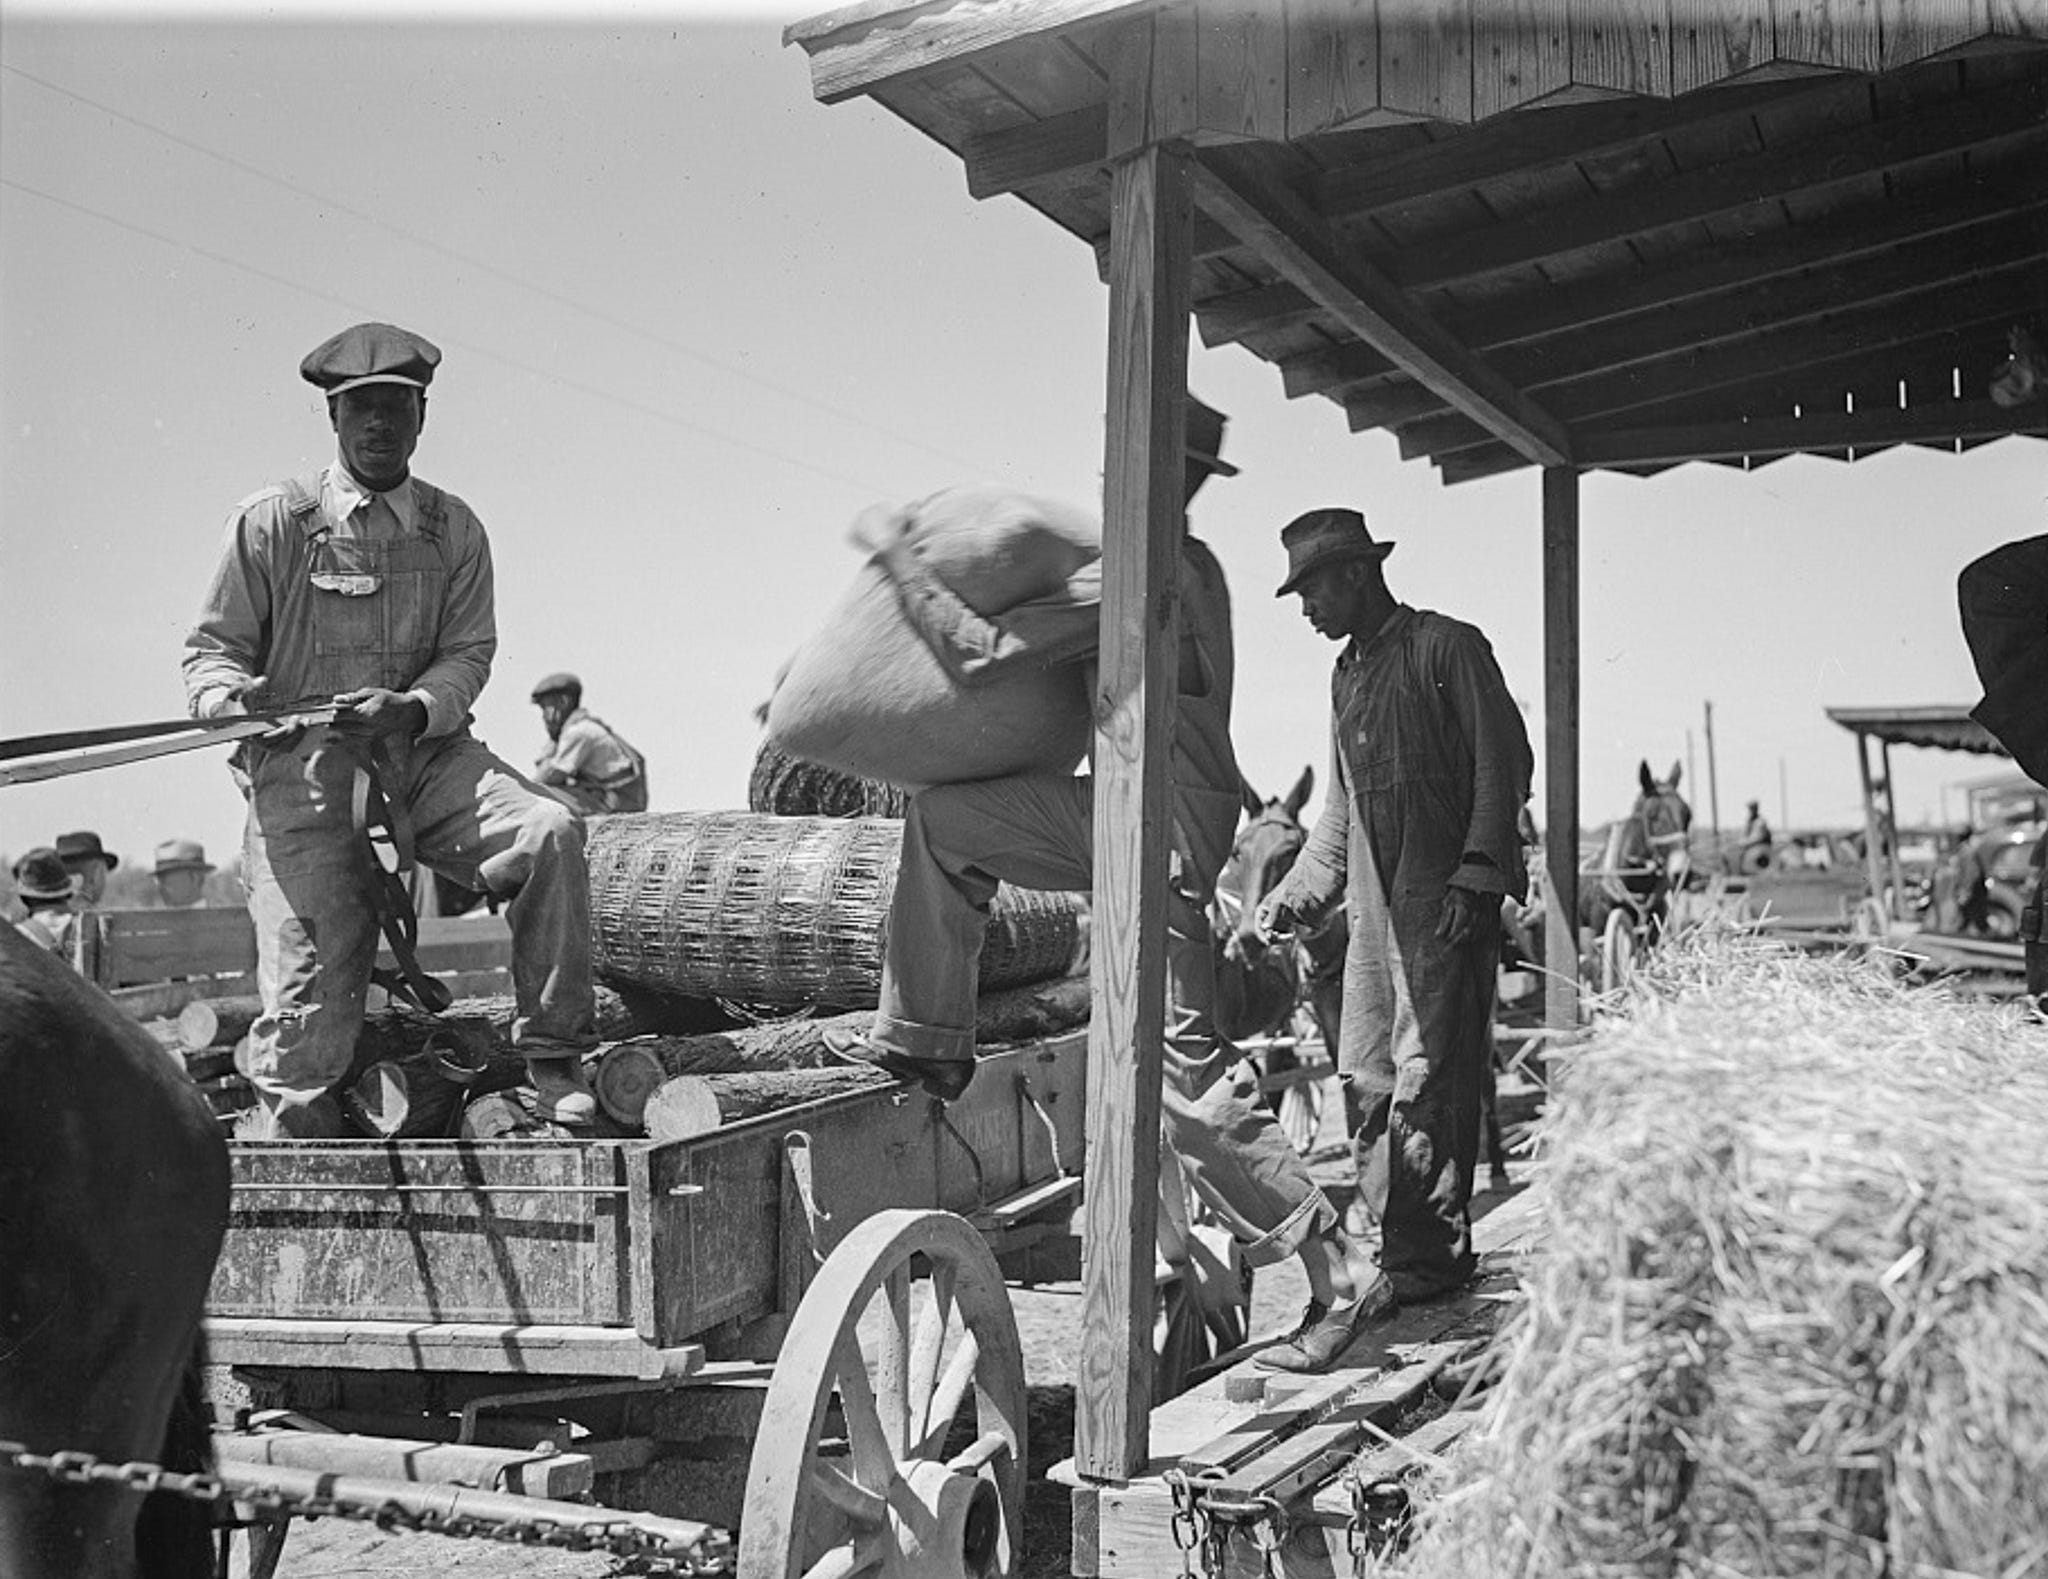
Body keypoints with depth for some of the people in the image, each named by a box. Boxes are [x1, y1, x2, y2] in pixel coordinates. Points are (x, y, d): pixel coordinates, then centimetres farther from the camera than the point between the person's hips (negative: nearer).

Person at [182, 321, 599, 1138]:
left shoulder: (455, 530, 11)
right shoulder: (271, 522, 4)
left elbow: (469, 653, 7)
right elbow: (212, 645, 8)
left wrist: (416, 706, -15)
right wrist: (225, 695, -16)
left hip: (426, 752, 2)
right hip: (301, 763, -2)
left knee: (549, 829, -24)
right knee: (312, 963, -14)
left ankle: (554, 1059, -15)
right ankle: (284, 1119, 12)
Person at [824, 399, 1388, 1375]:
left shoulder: (1130, 576, -21)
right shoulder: (1194, 565, 9)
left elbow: (972, 653, -19)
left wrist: (897, 555, -7)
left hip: (1161, 835, -10)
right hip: (1122, 813, 10)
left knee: (1186, 1074, -6)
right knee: (940, 818, 11)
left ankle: (1339, 1282, 5)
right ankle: (926, 1039, 17)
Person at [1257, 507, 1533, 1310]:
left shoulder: (1447, 647, 0)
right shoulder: (1346, 673, 22)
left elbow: (1503, 763, -6)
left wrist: (1476, 876, -14)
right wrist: (1298, 895, 15)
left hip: (1444, 903, -7)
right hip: (1374, 908, 7)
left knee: (1428, 1083, -8)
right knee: (1367, 1086, 5)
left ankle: (1433, 1257, 0)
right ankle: (1396, 1250, 13)